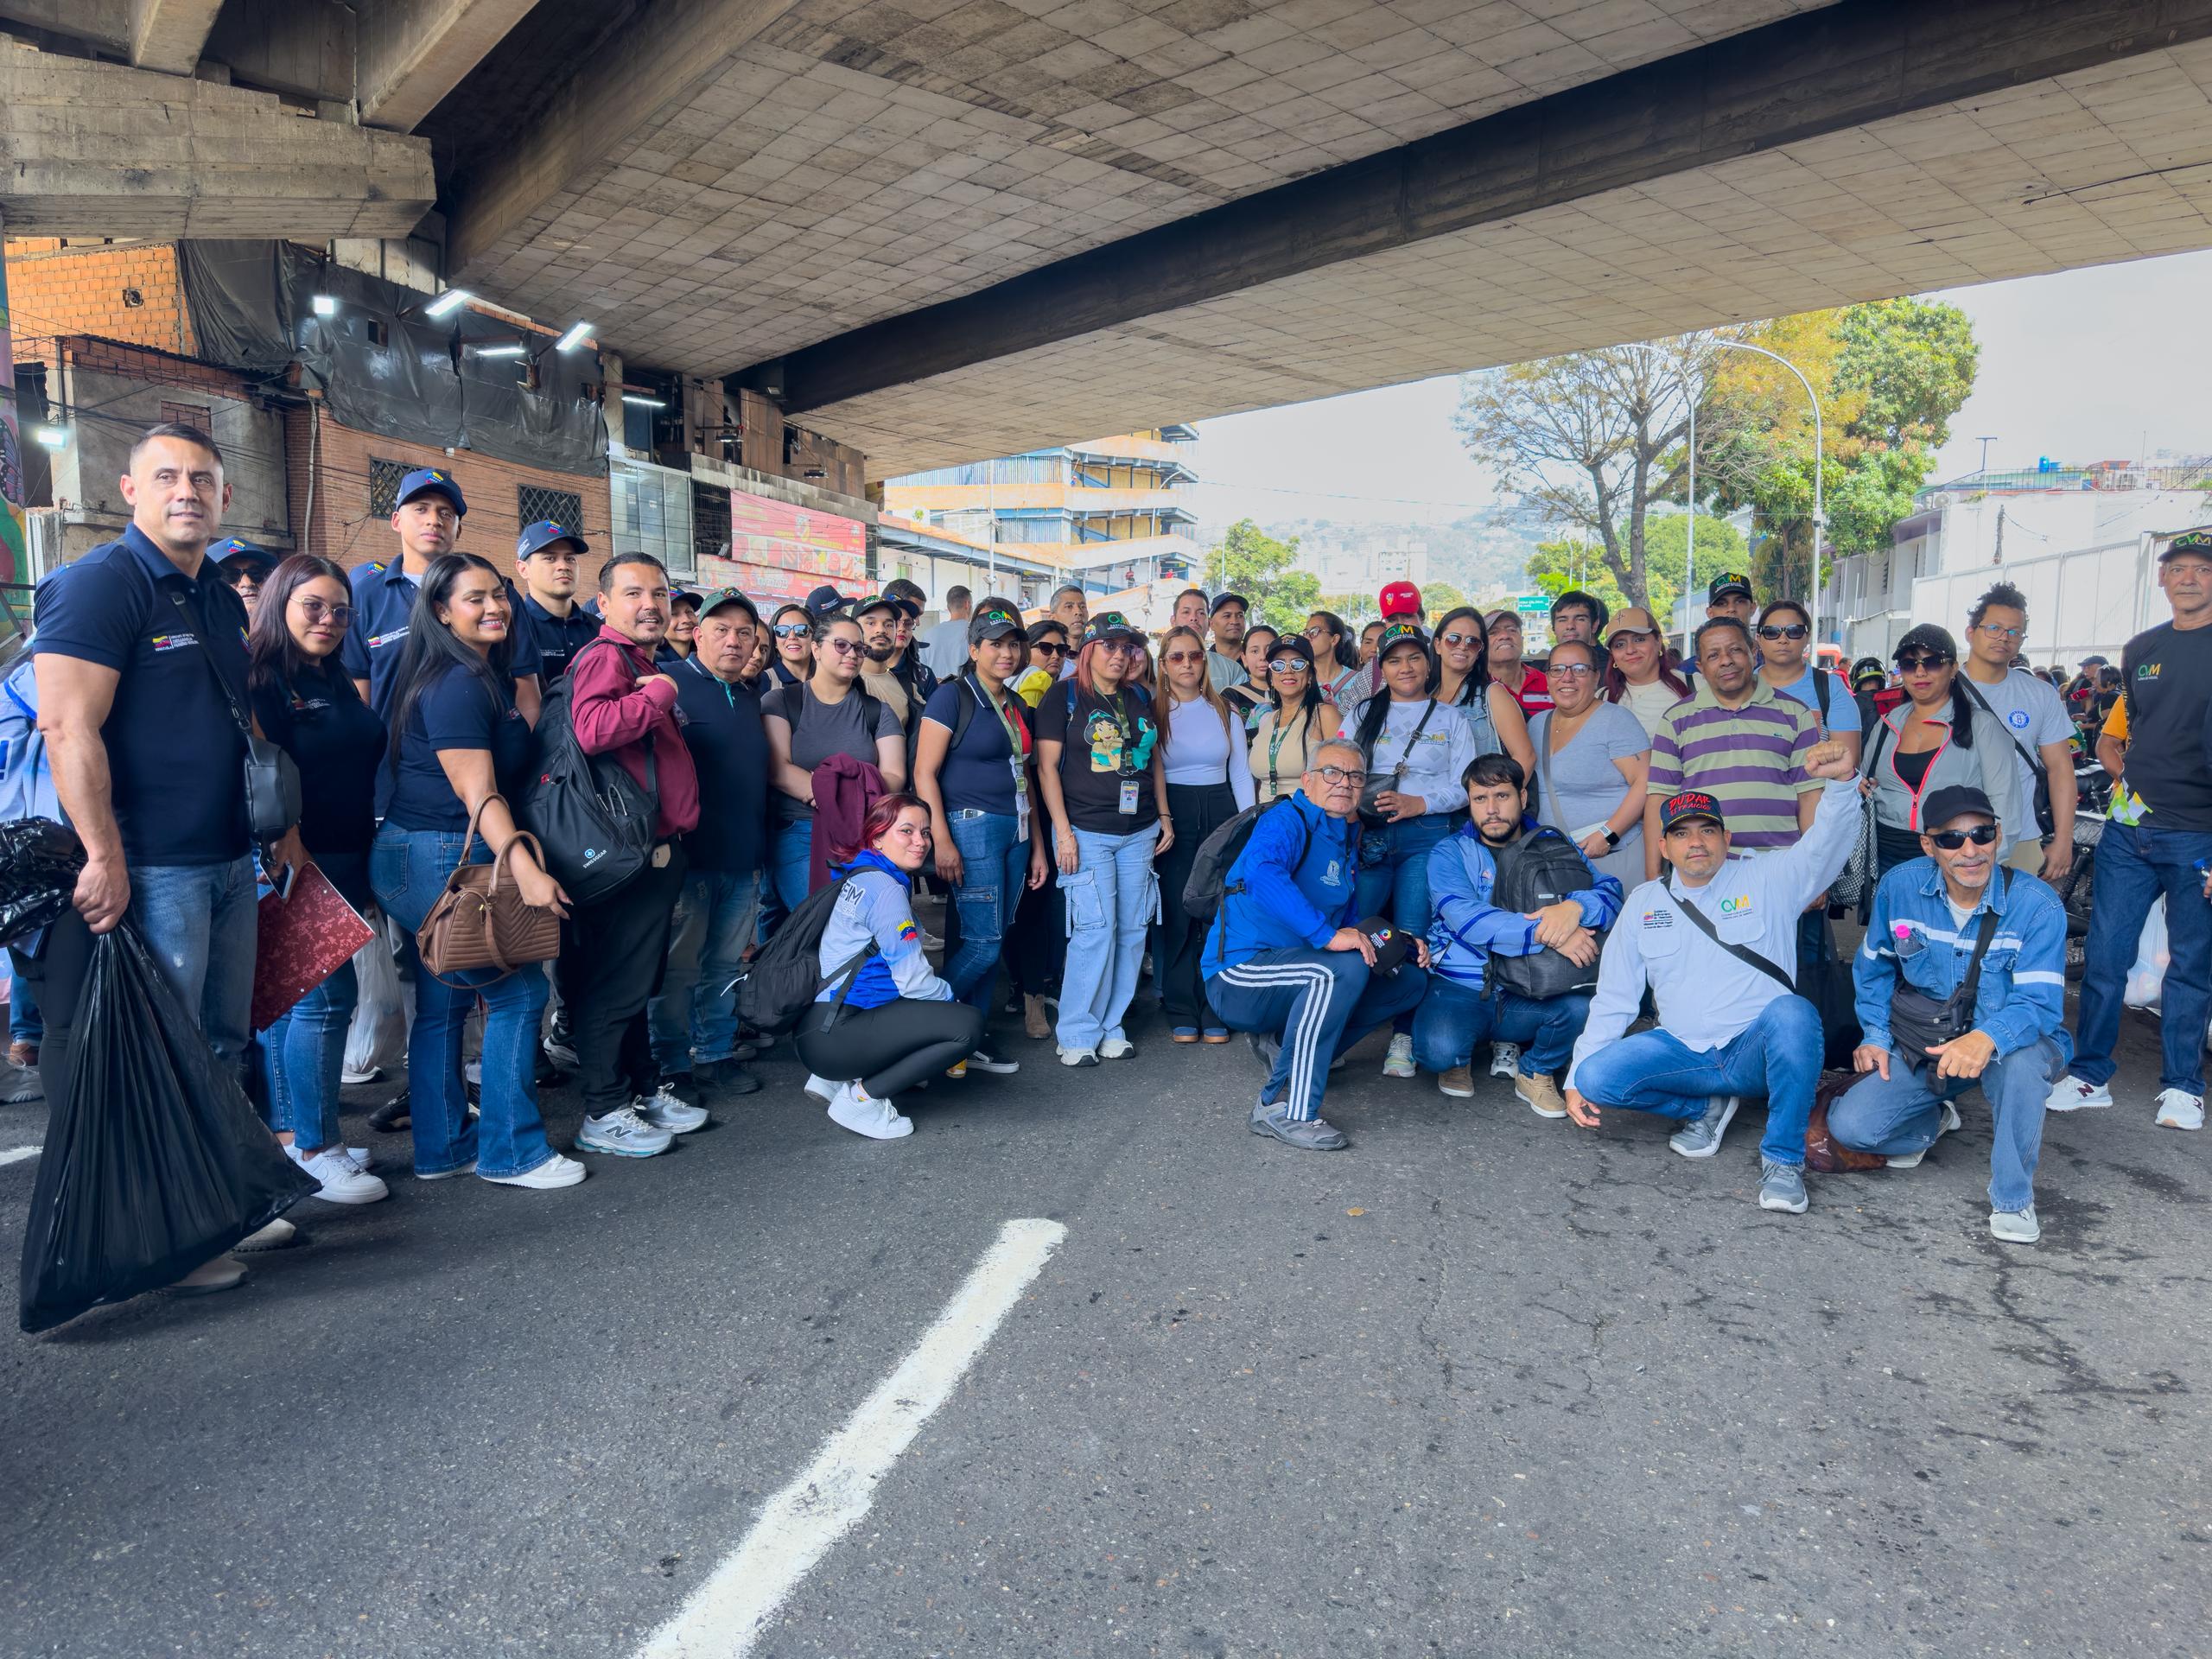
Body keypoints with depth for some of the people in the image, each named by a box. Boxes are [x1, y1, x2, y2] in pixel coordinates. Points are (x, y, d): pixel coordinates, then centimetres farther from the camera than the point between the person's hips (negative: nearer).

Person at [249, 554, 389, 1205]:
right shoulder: (260, 677, -9)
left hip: (342, 863, 8)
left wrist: (365, 870, 20)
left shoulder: (335, 680, 17)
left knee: (288, 997, 13)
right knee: (325, 995, -9)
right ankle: (315, 1150, -2)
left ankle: (289, 1134, 19)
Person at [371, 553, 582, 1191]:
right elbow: (477, 793, -23)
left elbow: (501, 780, 20)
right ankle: (511, 1152, 2)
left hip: (413, 859, 10)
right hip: (440, 860, -10)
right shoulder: (457, 686, -16)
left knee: (443, 1001, 14)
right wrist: (525, 869, -31)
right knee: (519, 993, -5)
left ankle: (443, 1149, 23)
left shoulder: (485, 677, 15)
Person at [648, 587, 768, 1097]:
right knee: (677, 967, 1)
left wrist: (760, 846, 21)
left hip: (742, 861, 7)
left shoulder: (750, 698, 17)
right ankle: (672, 1066, 12)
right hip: (688, 856, -6)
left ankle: (718, 1053, 25)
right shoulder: (671, 684, -5)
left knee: (726, 964, 14)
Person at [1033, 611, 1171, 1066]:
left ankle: (1111, 1027, 15)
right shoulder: (1064, 696, -2)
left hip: (1139, 833, 6)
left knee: (1131, 930, 4)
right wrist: (1063, 830, -12)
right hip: (1086, 832, -5)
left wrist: (1164, 815, 14)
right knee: (1095, 930, -11)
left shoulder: (1139, 699, 14)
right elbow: (1047, 766, -6)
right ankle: (1077, 1034, 1)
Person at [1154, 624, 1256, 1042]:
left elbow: (1240, 773, 10)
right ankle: (1181, 1012, 9)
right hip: (1172, 817, -2)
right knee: (1177, 916, -1)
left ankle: (1215, 1012, 8)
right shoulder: (1154, 713, 3)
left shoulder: (1223, 712, 9)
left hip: (1220, 814, 2)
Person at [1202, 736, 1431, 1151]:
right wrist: (1326, 934, -41)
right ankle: (1285, 1110, -27)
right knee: (1342, 968, -35)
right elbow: (1261, 873, -36)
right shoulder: (1286, 822, -12)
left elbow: (1352, 924, 24)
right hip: (1239, 976, -9)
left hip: (1293, 969, 9)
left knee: (1410, 980, 5)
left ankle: (1286, 1044, 3)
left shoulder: (1347, 843, 16)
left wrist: (1402, 946, 6)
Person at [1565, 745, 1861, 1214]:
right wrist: (1577, 1079, 2)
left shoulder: (1768, 879, 3)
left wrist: (1840, 781, -37)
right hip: (1683, 1053, 3)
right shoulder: (1643, 902, 10)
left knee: (1792, 1012, -36)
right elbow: (1613, 997, 10)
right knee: (1596, 1076, -23)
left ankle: (1783, 1157, -19)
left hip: (1757, 1051, -3)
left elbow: (1828, 843, -15)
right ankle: (1705, 1107, 6)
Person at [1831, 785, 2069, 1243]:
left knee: (2022, 1059, -40)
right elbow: (1874, 968, 9)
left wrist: (1986, 1038, -45)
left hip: (2006, 1045, -3)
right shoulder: (1899, 887, -7)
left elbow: (2039, 1001, -25)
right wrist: (1876, 1036, 0)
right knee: (1850, 1126, -16)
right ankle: (1934, 1121, 22)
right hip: (1919, 1049, 3)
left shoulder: (2037, 905, -16)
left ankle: (2013, 1196, -17)